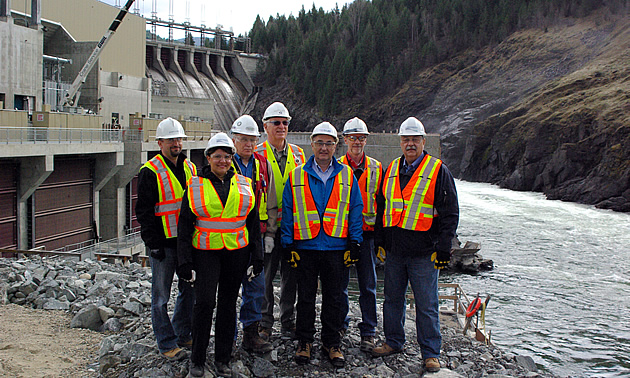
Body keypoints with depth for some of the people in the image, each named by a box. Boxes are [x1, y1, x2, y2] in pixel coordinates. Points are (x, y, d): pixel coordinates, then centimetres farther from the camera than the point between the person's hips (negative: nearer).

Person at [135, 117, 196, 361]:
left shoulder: (189, 167, 11)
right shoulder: (151, 172, -8)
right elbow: (144, 211, -10)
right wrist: (153, 244, -14)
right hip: (163, 244, -6)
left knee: (189, 289, 14)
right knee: (161, 295, 2)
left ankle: (184, 334, 29)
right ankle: (167, 343, 13)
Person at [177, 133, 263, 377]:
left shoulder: (243, 185, 8)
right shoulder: (195, 186, 3)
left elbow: (253, 224, 11)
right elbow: (184, 227, 3)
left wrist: (257, 257, 6)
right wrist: (185, 262, -4)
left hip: (237, 252, 2)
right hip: (205, 252, -2)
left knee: (228, 303, 8)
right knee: (204, 302, -11)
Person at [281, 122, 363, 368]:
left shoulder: (347, 176, 5)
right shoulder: (296, 177, 3)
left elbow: (355, 211, 6)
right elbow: (287, 213, 4)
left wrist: (354, 244, 0)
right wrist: (287, 245, -2)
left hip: (336, 248, 1)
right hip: (305, 248, 0)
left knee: (333, 298, 8)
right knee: (306, 297, 8)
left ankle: (332, 343, 21)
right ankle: (305, 342, 22)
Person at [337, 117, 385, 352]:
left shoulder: (376, 169, 7)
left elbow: (381, 206, 8)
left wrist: (381, 240, 4)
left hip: (366, 234, 0)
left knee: (368, 286, 3)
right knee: (340, 283, 8)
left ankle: (368, 332, 12)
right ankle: (340, 324, 25)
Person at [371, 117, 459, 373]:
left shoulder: (438, 171, -4)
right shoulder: (391, 170, 11)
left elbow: (450, 213, -5)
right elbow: (383, 207, 19)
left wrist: (443, 249, -10)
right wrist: (380, 242, 13)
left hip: (424, 252, -5)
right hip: (394, 251, 5)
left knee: (426, 305, 2)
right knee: (392, 299, 14)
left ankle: (431, 353, 14)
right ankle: (393, 342, 30)